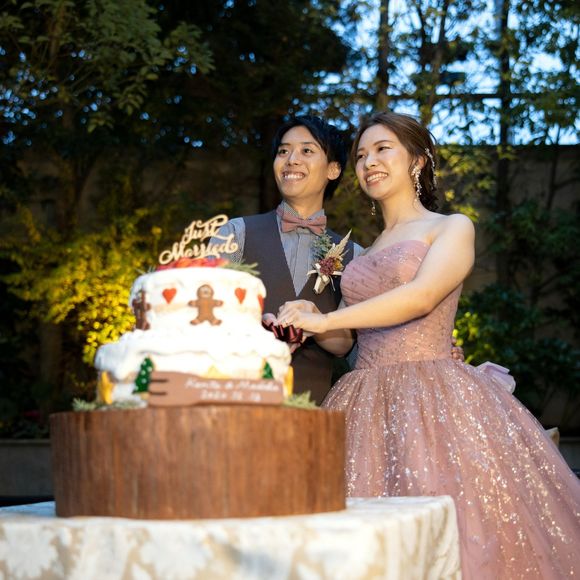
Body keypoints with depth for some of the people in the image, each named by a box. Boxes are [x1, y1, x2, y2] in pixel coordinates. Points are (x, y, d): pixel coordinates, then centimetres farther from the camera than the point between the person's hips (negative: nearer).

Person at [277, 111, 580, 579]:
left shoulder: (453, 228, 5)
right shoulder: (364, 253, 22)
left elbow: (421, 297, -14)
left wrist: (324, 320, -17)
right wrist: (310, 322, -2)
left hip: (434, 400, -5)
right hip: (368, 410, 5)